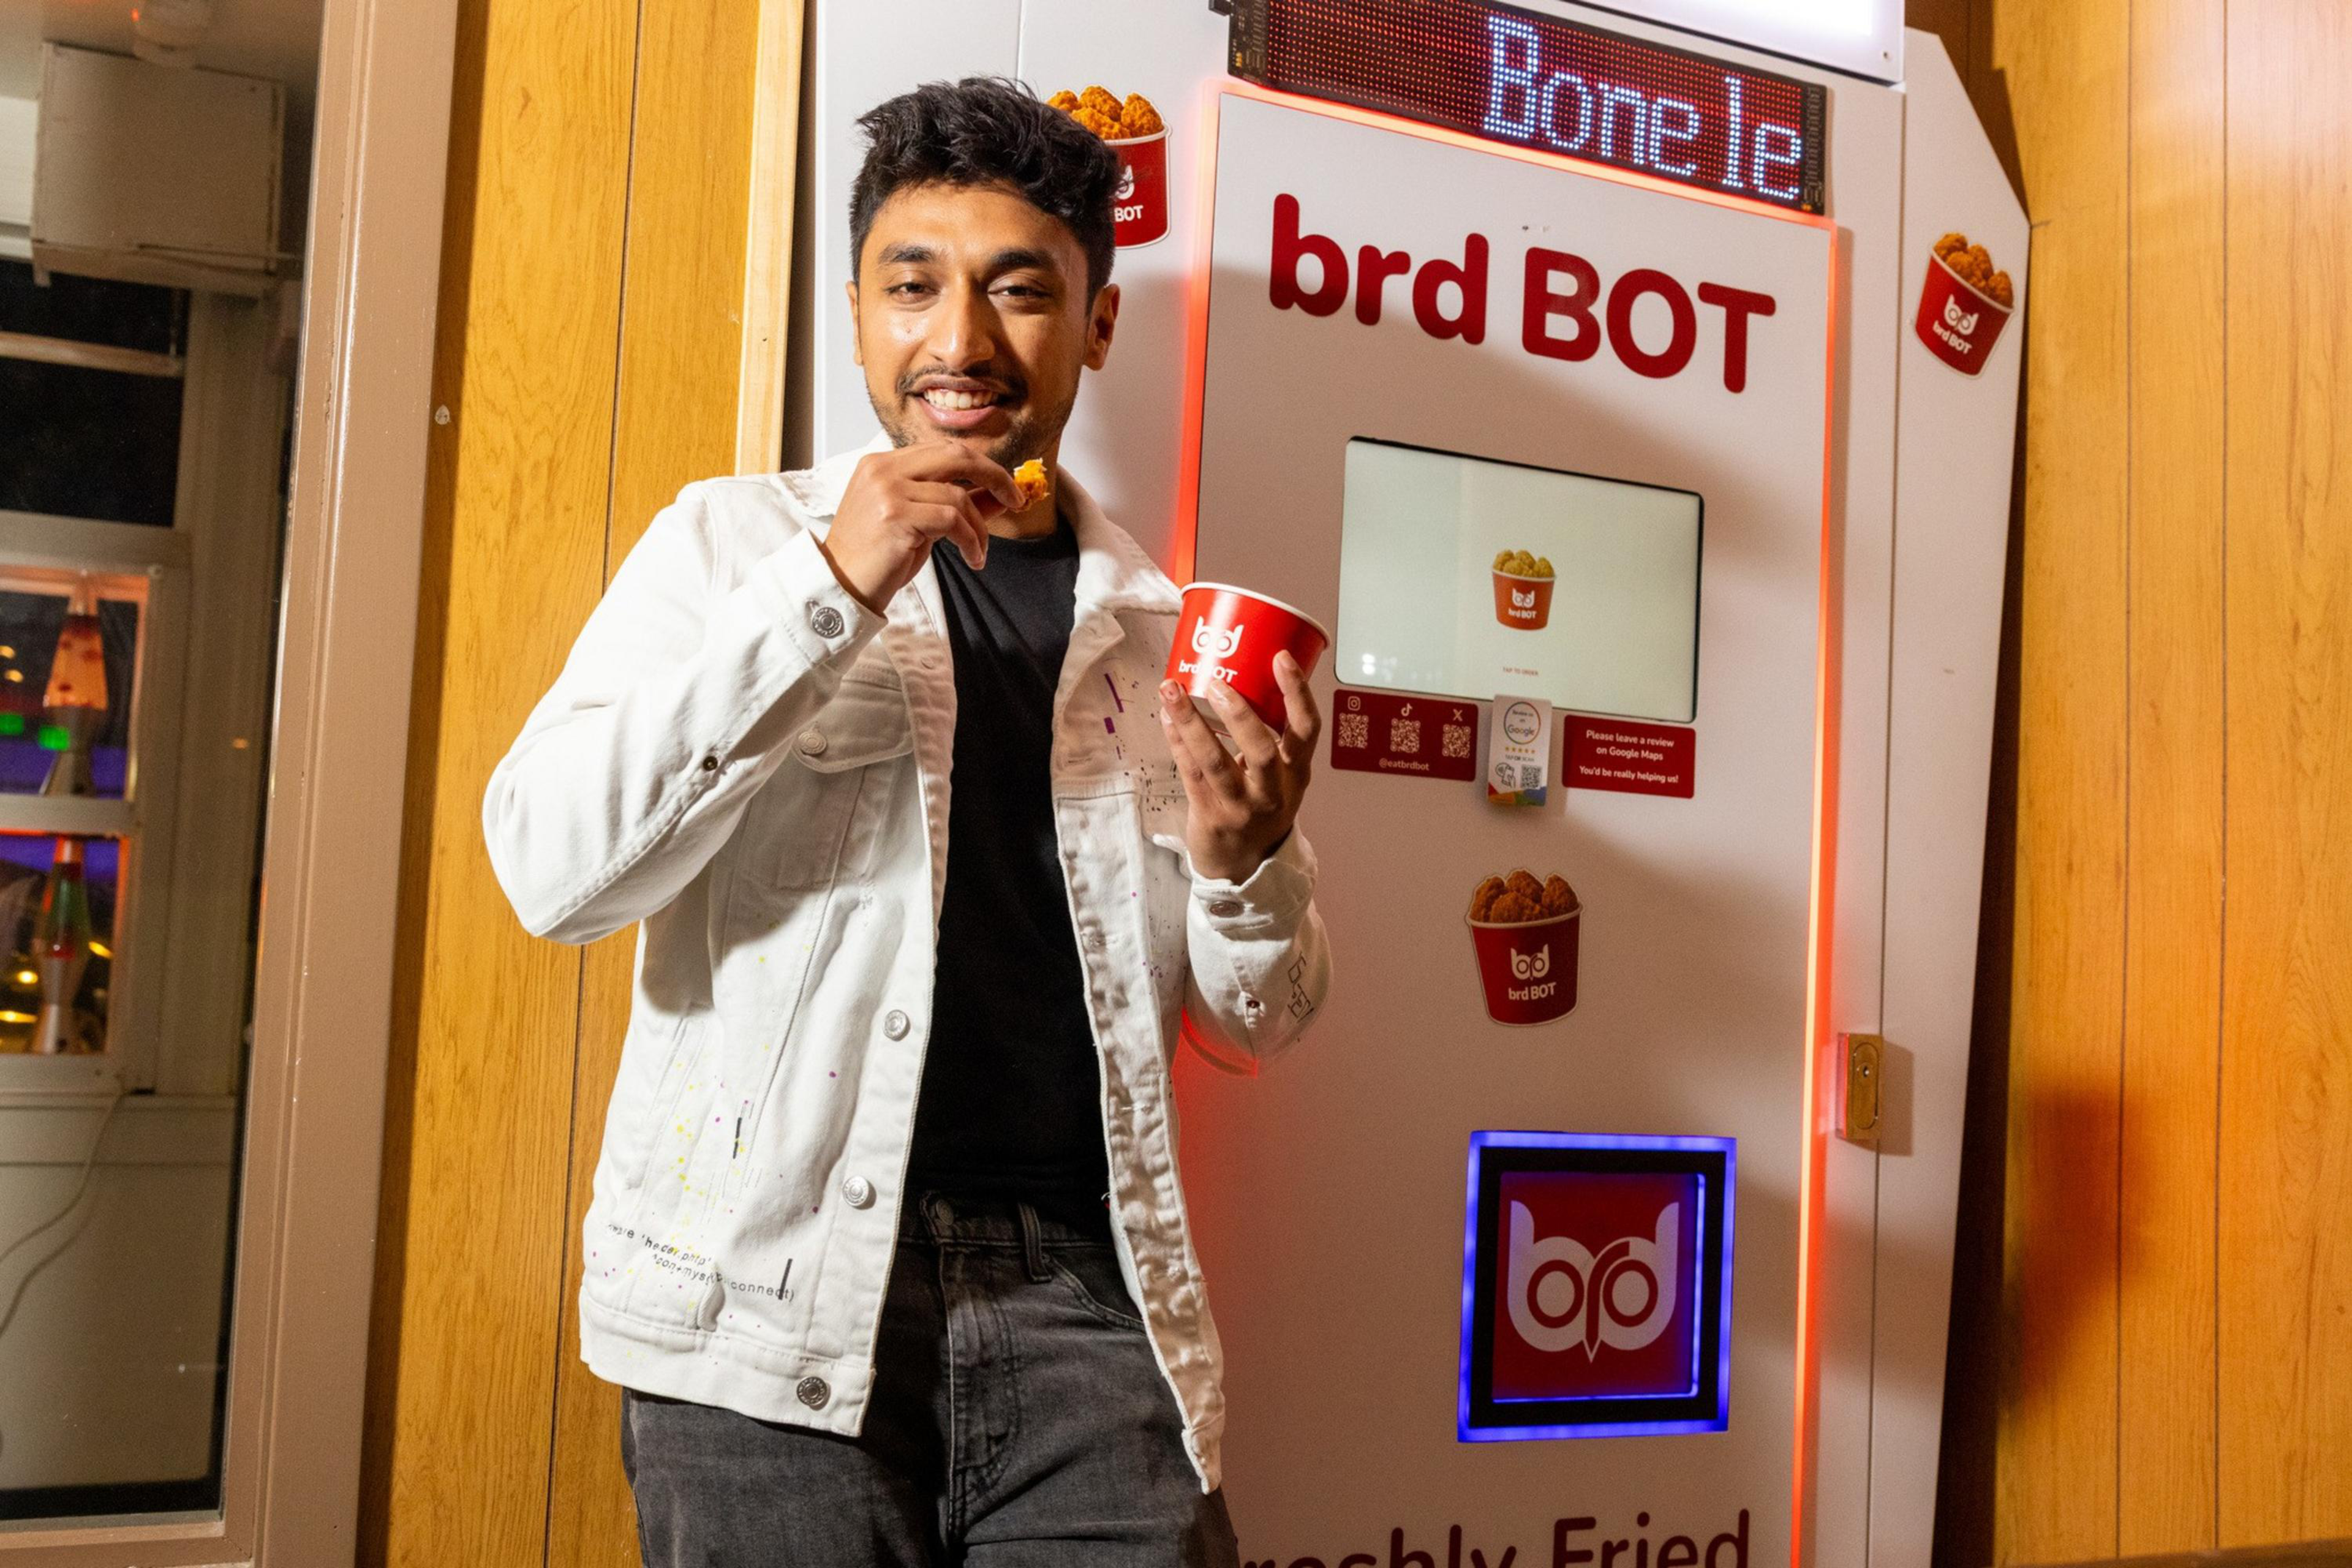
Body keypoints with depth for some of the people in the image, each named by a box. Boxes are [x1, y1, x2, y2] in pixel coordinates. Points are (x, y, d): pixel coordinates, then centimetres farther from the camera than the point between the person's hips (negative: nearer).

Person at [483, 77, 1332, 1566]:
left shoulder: (1163, 623, 10)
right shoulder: (735, 538, 4)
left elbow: (1262, 1015, 13)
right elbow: (552, 868, -9)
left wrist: (1245, 863, -9)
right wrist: (828, 586, -16)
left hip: (1083, 1298, 2)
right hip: (779, 1303, -2)